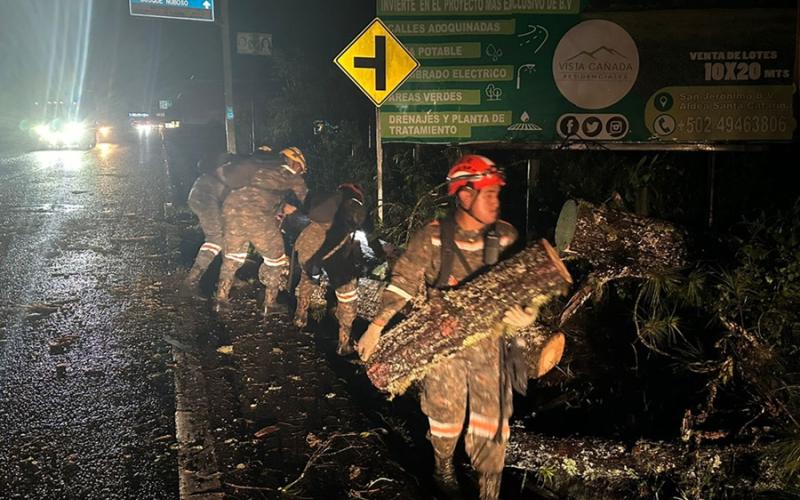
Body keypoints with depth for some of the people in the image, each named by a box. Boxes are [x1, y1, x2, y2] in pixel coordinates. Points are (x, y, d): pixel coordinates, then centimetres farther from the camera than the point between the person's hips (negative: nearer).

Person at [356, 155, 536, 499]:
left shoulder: (506, 237, -5)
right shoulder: (432, 238, -12)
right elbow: (403, 283, -7)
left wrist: (525, 315, -20)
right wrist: (377, 326, -14)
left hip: (488, 341, 2)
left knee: (492, 419, 3)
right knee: (445, 416, 13)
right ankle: (443, 469, 43)